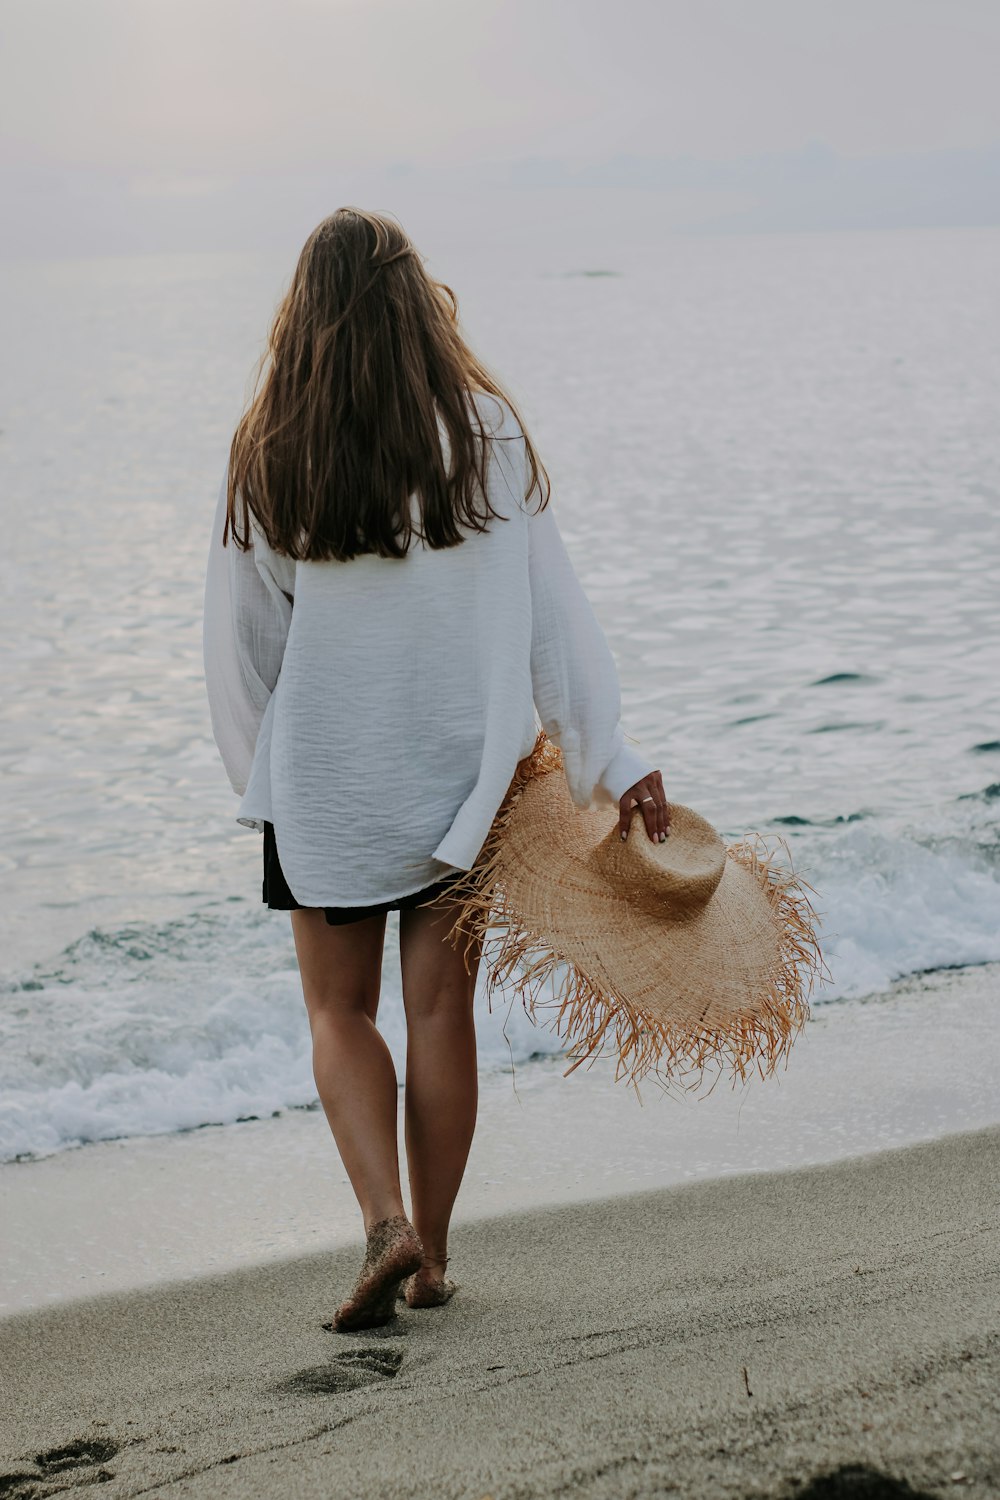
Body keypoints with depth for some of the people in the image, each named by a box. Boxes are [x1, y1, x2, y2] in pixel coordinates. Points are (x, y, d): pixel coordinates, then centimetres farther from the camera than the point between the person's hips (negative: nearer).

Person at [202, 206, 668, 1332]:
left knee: (340, 1011, 12)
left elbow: (245, 639, 0)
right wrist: (612, 760, -1)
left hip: (324, 776, -1)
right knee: (441, 1010, 10)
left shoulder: (268, 456, -7)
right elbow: (551, 613, -5)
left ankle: (387, 1221, -5)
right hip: (462, 767, 1)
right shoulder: (485, 432, -6)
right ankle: (430, 1254, 17)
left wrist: (261, 777, 14)